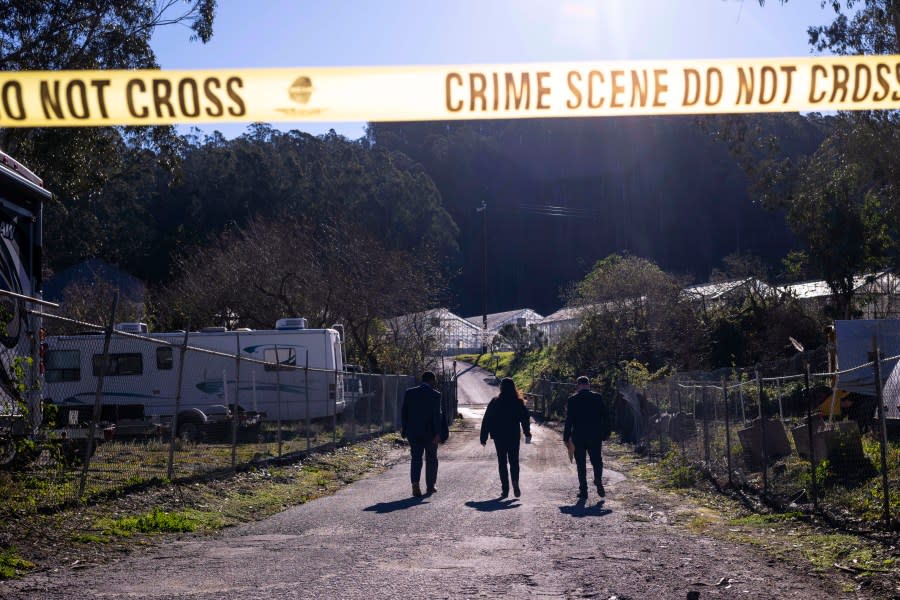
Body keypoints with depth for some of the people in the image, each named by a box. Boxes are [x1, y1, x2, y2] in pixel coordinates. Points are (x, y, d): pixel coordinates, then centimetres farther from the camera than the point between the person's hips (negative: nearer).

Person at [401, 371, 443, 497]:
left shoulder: (409, 393, 1)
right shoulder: (435, 395, -10)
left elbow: (404, 412, 4)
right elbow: (436, 415, -14)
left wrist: (404, 428, 12)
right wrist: (437, 433, -13)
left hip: (413, 431, 3)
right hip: (430, 432, -3)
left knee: (416, 458, 7)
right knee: (431, 459, 14)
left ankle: (415, 484, -13)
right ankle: (430, 486, 19)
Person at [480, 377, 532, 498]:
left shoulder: (495, 403, -6)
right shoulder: (519, 403, -3)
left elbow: (486, 421, -4)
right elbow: (525, 419, 1)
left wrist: (483, 437, 2)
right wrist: (527, 434, 11)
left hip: (499, 437, -1)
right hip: (514, 437, 1)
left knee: (502, 462, 7)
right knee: (514, 461, 10)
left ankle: (505, 489, 3)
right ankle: (515, 483, -14)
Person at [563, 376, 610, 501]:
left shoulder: (572, 400, -5)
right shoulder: (598, 397, 0)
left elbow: (569, 420, -6)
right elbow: (606, 416, 1)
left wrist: (566, 437, -1)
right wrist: (606, 433, 10)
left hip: (579, 437, -1)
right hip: (595, 436, 1)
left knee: (581, 464, 6)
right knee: (597, 460, 13)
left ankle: (583, 490, 2)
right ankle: (598, 482, -12)